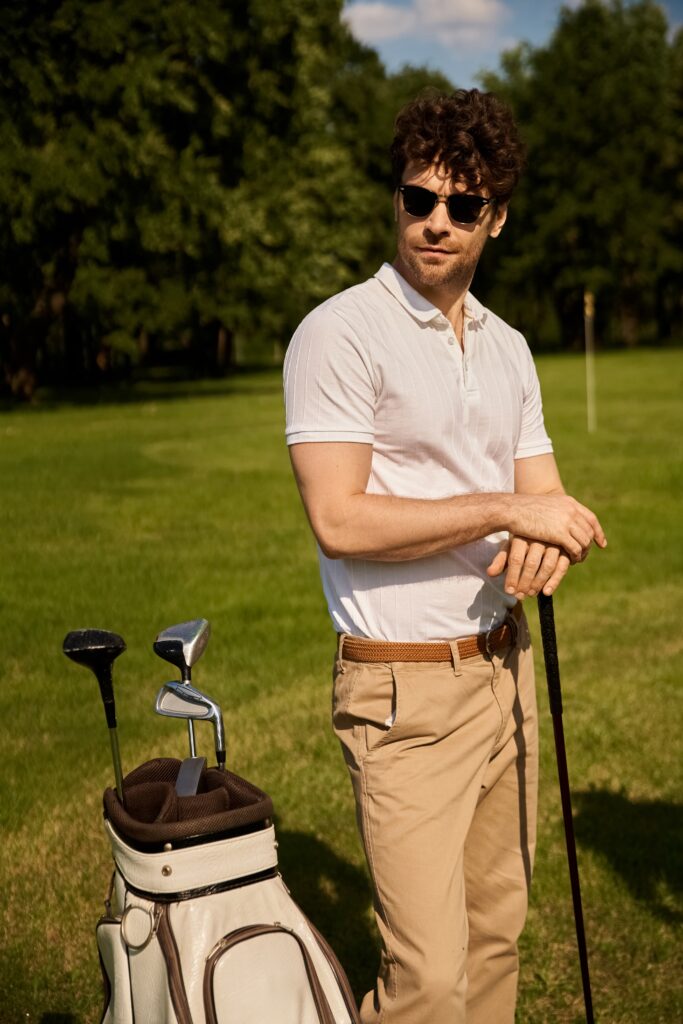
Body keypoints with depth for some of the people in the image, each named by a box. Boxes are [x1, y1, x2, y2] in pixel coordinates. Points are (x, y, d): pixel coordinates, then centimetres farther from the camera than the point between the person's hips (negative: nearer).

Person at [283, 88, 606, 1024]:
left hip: (507, 666, 7)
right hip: (406, 688, -7)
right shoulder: (339, 334, -11)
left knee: (496, 927, 14)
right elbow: (340, 520, -19)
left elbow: (549, 501, 12)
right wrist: (505, 509, -18)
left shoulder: (509, 347, 12)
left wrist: (544, 545, -12)